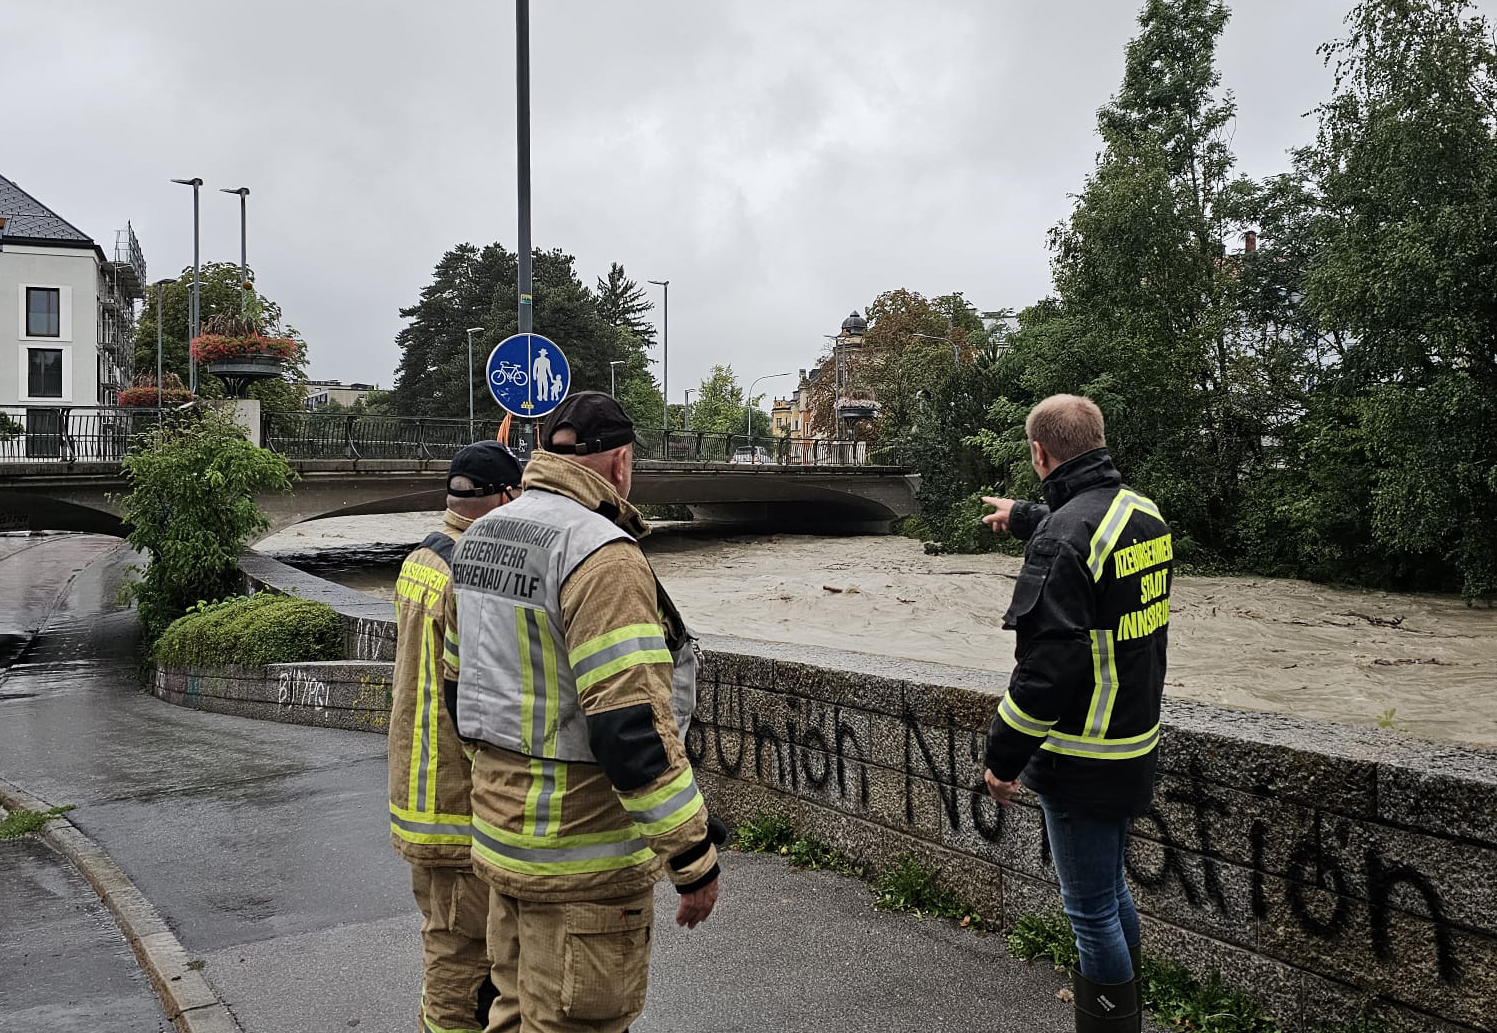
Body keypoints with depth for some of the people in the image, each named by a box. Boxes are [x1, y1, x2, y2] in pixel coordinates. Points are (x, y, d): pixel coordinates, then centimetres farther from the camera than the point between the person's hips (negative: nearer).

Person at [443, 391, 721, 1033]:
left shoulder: (480, 537, 7)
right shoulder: (603, 555, -22)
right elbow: (633, 729, -27)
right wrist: (694, 858, -18)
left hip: (501, 828, 9)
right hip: (579, 858, -9)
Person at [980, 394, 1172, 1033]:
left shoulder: (1062, 539, -24)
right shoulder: (1144, 513, 4)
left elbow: (1045, 668, -26)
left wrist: (1003, 758, -15)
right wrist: (1020, 516, 46)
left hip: (1085, 762, -9)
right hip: (1137, 747, 10)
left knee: (1092, 911, 5)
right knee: (1111, 889, 25)